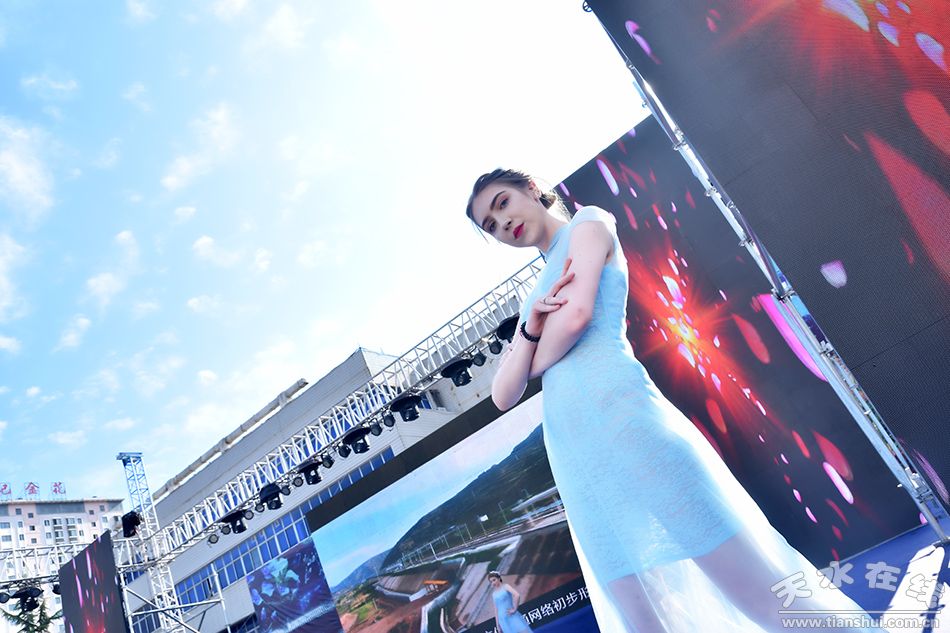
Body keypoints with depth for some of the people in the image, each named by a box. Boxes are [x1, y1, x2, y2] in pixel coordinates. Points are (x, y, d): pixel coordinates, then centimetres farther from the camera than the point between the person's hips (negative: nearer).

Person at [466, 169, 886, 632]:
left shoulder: (587, 224, 10)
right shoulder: (535, 295, 28)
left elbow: (575, 315, -9)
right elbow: (502, 396, 16)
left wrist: (534, 360, 10)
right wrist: (530, 327, -1)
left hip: (622, 416, -7)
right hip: (572, 457, 7)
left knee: (758, 586, -5)